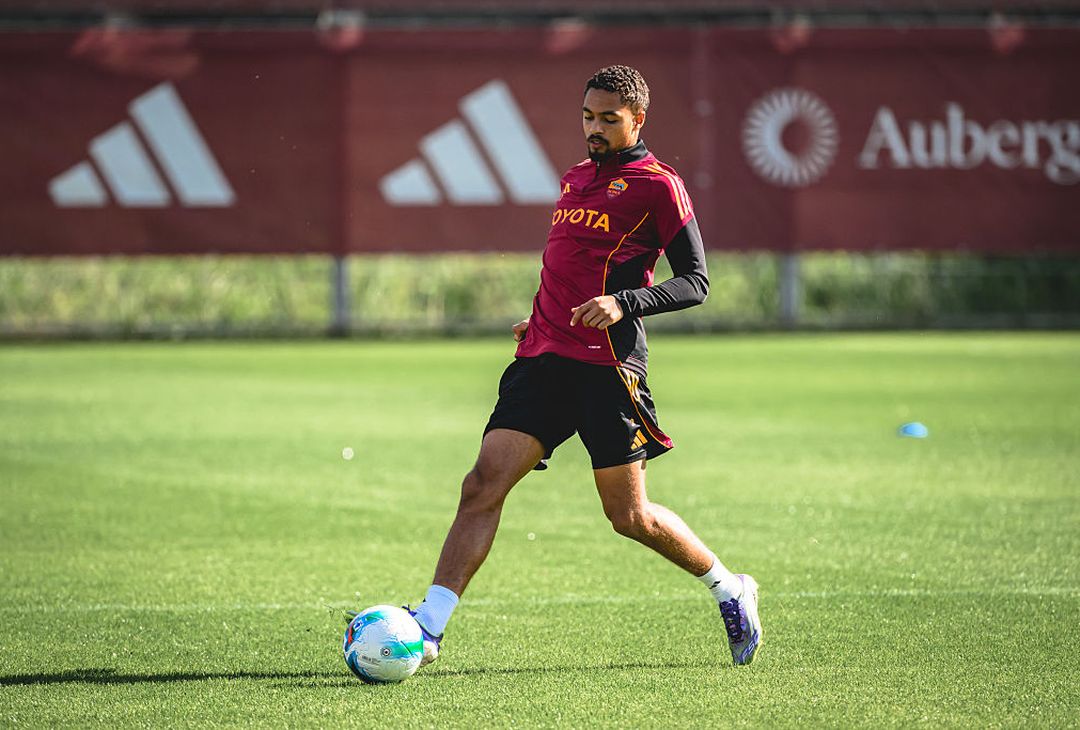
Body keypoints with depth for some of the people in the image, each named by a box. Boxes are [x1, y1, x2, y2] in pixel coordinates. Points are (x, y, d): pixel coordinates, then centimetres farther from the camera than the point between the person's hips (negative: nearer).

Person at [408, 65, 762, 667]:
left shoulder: (657, 185, -2)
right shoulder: (576, 178, 20)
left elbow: (696, 283, -6)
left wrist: (623, 304, -19)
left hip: (608, 366, -6)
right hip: (544, 359, 6)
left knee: (629, 515, 0)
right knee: (484, 483, -9)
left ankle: (730, 590, 22)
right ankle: (429, 626, -15)